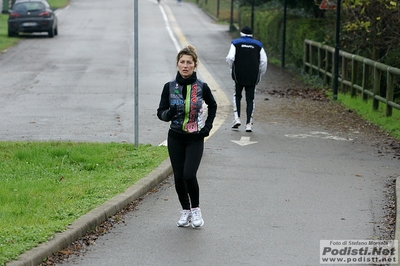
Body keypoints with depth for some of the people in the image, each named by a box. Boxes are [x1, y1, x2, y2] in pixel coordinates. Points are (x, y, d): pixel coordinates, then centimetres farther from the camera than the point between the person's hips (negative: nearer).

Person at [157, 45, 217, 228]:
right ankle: (185, 211, 23)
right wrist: (169, 113, -21)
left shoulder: (202, 87, -5)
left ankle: (196, 209, 8)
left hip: (195, 138, -2)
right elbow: (160, 112, 1)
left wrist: (208, 126, 4)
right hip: (175, 138, 2)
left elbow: (212, 106, 14)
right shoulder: (169, 87, -2)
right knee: (178, 177, 5)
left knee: (189, 175, -15)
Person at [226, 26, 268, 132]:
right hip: (252, 77, 1)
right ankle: (249, 123, -4)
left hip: (239, 75, -1)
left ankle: (237, 118, 1)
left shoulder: (236, 43, 4)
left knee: (237, 96, 16)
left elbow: (230, 58, -8)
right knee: (250, 99, 4)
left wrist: (232, 68, 10)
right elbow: (264, 61, 3)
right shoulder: (258, 45, 10)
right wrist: (260, 74, 13)